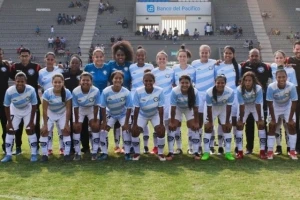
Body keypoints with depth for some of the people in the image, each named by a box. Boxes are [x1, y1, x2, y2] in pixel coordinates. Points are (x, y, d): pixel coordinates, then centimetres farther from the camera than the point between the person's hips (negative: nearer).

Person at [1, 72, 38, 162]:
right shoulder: (9, 91, -33)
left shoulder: (31, 90, -34)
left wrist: (31, 121, -14)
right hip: (15, 110, 1)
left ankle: (34, 154, 3)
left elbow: (34, 106, -19)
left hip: (28, 110, -1)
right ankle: (8, 155, 7)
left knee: (30, 130, -7)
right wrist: (9, 122, -11)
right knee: (10, 130, -2)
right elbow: (6, 107, -16)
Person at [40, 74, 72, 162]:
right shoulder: (47, 93, -30)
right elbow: (44, 110, -20)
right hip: (50, 113, 0)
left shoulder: (67, 93, -27)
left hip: (62, 113, 1)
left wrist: (66, 124, -15)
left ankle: (67, 154, 0)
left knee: (66, 131, -9)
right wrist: (45, 124, -17)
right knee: (44, 131, -8)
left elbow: (68, 109, -17)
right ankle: (44, 154, 2)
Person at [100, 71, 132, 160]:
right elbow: (103, 107, -17)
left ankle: (127, 153, -3)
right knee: (103, 130, -6)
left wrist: (126, 122, -17)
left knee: (126, 130, -14)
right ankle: (104, 153, 6)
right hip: (110, 114, 1)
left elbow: (129, 108, -20)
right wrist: (104, 121, -14)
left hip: (123, 114, -1)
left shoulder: (126, 92, -29)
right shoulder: (106, 91, -28)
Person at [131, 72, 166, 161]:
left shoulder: (159, 91, -29)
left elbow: (160, 109, -23)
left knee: (161, 131, -17)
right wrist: (134, 124, -20)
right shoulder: (138, 91, -29)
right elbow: (136, 109, -22)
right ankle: (136, 153, 7)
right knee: (135, 131, -14)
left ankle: (160, 153, 5)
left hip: (155, 114, 0)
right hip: (142, 114, 0)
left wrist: (161, 124, -21)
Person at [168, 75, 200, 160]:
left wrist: (196, 122, -18)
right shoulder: (175, 91, -36)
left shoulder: (194, 92, -34)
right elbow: (173, 108, -27)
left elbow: (195, 109, -23)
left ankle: (196, 152, 1)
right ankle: (170, 152, -1)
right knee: (172, 127, -9)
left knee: (194, 127, -7)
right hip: (177, 108, -1)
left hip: (189, 109, 1)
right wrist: (172, 122, -20)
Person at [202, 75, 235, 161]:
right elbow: (209, 108, -24)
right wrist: (210, 122, -16)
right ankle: (206, 152, 3)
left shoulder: (230, 92, -33)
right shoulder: (209, 92, -36)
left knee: (227, 128, -1)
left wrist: (227, 122, -14)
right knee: (208, 128, -5)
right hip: (212, 107, -1)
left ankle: (228, 152, 7)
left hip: (224, 108, 1)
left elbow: (228, 108, -21)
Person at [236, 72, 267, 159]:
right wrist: (240, 120, -19)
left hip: (255, 105, 0)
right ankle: (240, 151, 2)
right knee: (239, 125, -6)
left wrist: (260, 119, -20)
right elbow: (241, 106, -25)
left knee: (261, 125, -9)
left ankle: (262, 151, -1)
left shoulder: (258, 89, -34)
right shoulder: (239, 89, -32)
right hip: (244, 106, 1)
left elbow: (258, 105, -27)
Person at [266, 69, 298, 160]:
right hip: (275, 107, 0)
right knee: (272, 126, -6)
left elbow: (294, 103, -21)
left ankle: (292, 151, 2)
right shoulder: (271, 87, -33)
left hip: (288, 107, 1)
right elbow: (270, 104, -23)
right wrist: (273, 119, -18)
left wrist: (290, 118, -17)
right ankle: (270, 151, 3)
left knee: (292, 126, -8)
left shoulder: (291, 86, -32)